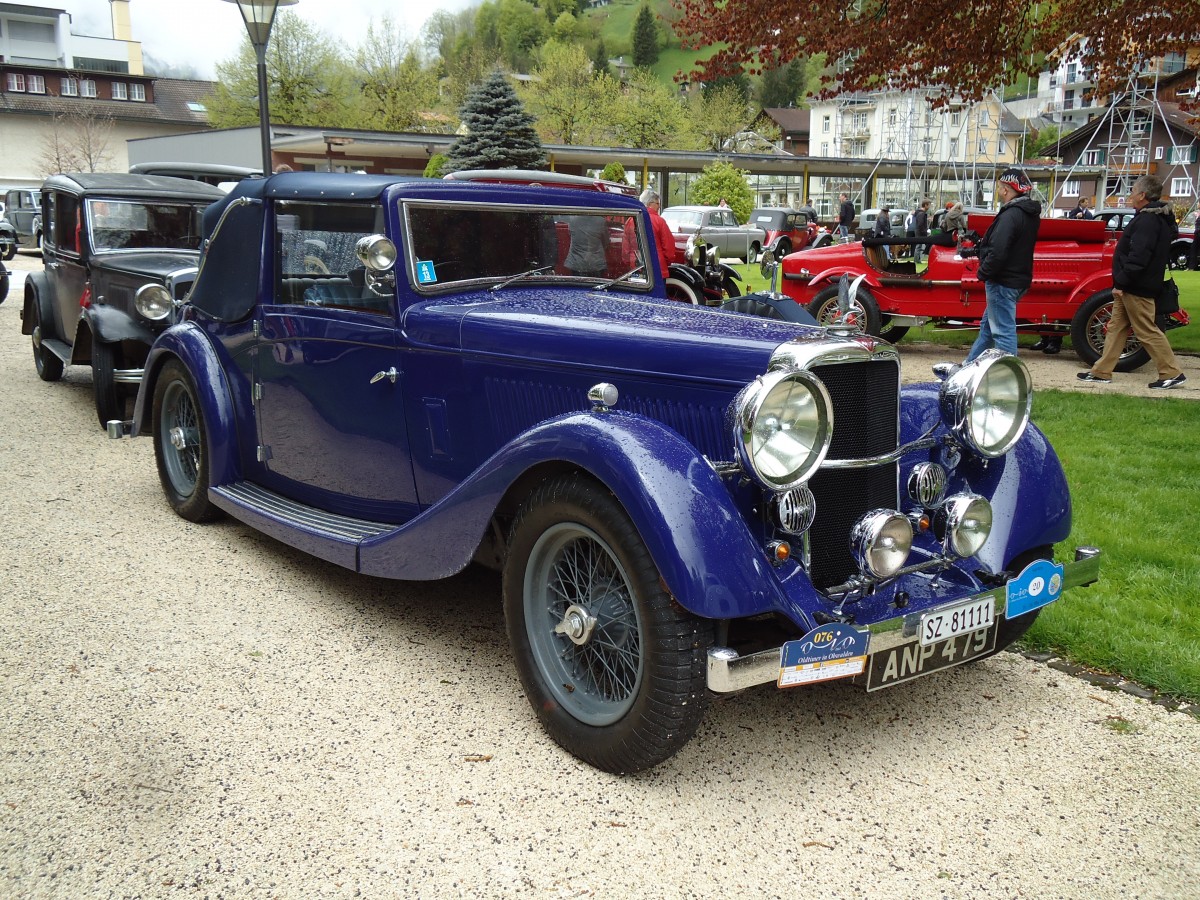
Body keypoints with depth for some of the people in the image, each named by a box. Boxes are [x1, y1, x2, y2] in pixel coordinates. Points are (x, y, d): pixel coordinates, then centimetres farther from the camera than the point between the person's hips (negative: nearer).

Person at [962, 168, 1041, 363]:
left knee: (1003, 331, -5)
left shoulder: (1010, 215, -21)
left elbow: (998, 252, -28)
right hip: (1018, 279, 11)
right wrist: (982, 245, 9)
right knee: (988, 326, 20)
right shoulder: (1029, 214, 11)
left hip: (1003, 281, -11)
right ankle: (970, 367, 31)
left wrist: (983, 273, -13)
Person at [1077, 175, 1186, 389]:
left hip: (1137, 288, -10)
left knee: (1147, 331, -4)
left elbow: (1138, 257, -26)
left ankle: (1172, 373, 3)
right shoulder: (1157, 218, 15)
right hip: (1132, 286, 10)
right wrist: (1121, 283, 17)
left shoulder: (1148, 220, -19)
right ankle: (1101, 371, 17)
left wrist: (1121, 282, -22)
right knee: (1116, 327, 12)